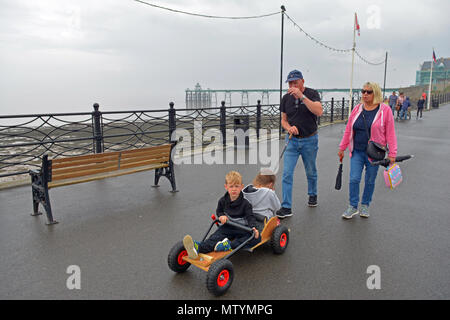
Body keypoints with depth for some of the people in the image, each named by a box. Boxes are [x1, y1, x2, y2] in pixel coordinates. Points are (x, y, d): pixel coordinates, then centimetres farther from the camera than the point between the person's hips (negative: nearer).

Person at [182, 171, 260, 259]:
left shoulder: (245, 204, -9)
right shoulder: (223, 201, 4)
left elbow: (250, 217, -14)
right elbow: (218, 211, 20)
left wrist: (253, 228, -34)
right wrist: (222, 216, -4)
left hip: (242, 229, -2)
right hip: (228, 226, 3)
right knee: (217, 235, -24)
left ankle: (229, 245, -44)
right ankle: (198, 248, -49)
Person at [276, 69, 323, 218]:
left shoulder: (312, 94, -8)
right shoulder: (286, 98, 3)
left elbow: (319, 111, -25)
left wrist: (302, 96, -30)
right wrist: (289, 128, -14)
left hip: (309, 140, -2)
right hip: (292, 140, 2)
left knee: (311, 172, 15)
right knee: (287, 173, -7)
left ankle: (312, 195, 41)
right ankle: (286, 207, -3)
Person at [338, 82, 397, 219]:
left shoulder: (385, 110, -5)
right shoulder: (357, 109, 5)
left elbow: (390, 133, -5)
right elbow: (348, 130, 10)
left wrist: (392, 153, -7)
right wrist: (342, 148, 12)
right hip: (357, 151, 2)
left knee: (370, 181, 9)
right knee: (354, 179, -3)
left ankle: (365, 205, 28)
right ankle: (353, 206, 11)